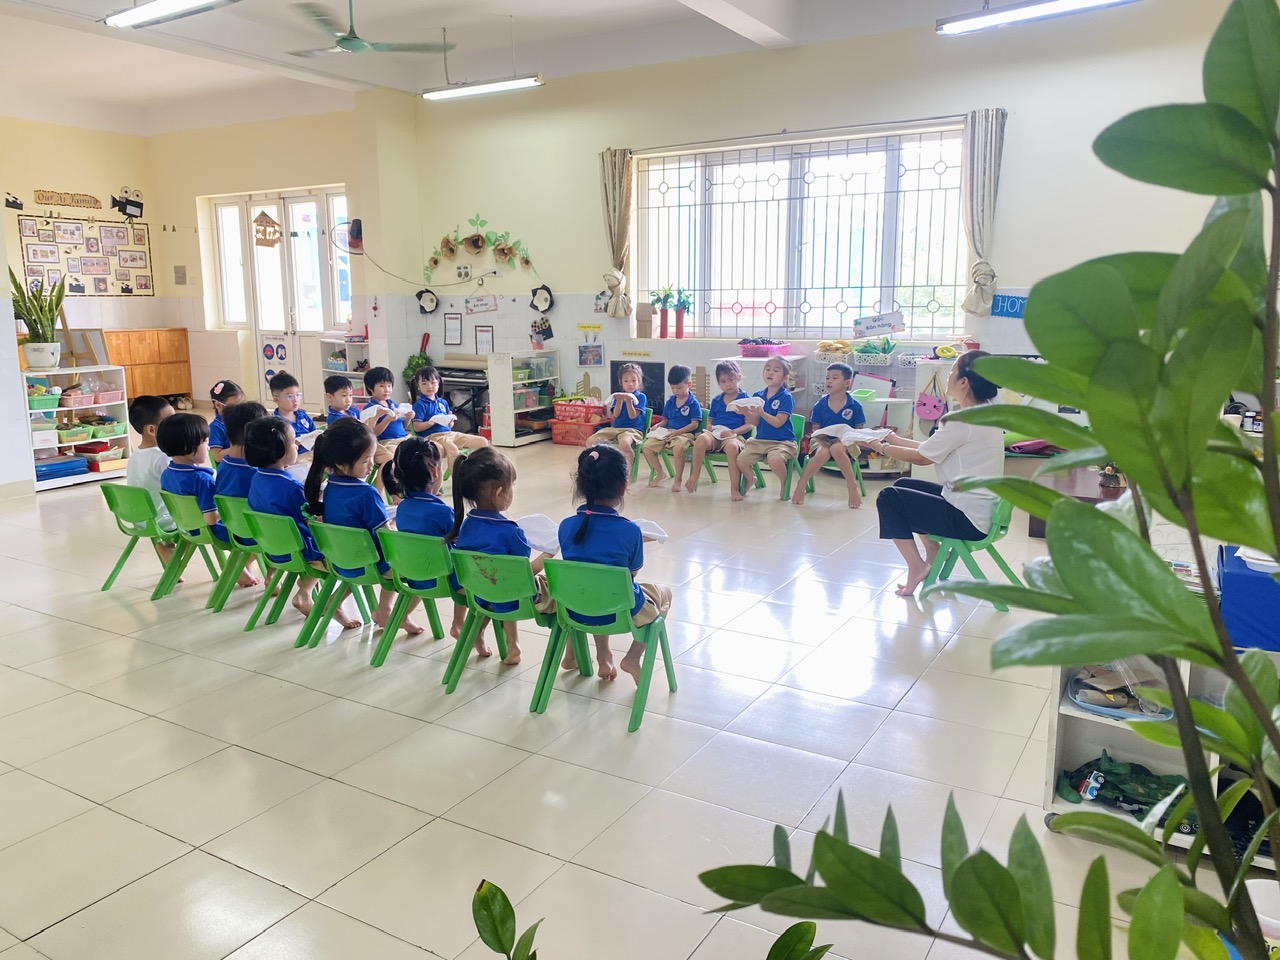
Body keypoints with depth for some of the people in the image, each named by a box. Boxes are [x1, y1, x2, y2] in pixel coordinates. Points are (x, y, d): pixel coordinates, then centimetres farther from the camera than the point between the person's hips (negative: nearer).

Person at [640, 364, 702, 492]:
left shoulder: (693, 403, -4)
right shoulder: (670, 401, 14)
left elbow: (694, 424, -11)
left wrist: (677, 432, -19)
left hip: (684, 434, -6)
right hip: (666, 433, 6)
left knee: (678, 448, -40)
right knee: (646, 447, -13)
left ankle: (678, 479, -20)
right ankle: (659, 473, 8)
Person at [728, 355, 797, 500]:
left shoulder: (786, 397, -7)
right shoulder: (758, 395, 8)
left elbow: (778, 423, -15)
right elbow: (755, 422, 2)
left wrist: (762, 413, -27)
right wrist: (747, 413, -17)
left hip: (782, 441, -5)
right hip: (759, 440, 5)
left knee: (774, 460, -35)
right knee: (740, 460, -14)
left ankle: (784, 483, -2)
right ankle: (750, 479, 22)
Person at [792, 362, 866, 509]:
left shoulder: (855, 406, -3)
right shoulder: (820, 405, 1)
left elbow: (859, 431, 4)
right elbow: (816, 429, 9)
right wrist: (818, 435, -13)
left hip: (844, 441, -1)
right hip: (823, 439, 1)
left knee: (836, 449, -39)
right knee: (822, 453, -37)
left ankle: (853, 487, -25)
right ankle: (801, 486, -20)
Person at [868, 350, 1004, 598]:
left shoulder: (965, 421, -22)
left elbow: (922, 457, -12)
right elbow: (930, 449, 12)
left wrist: (881, 448, 2)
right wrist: (894, 439, 16)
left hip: (968, 517, -10)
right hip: (978, 508, 10)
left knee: (888, 498, 0)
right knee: (904, 485, 21)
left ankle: (917, 567, 5)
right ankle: (932, 554, 20)